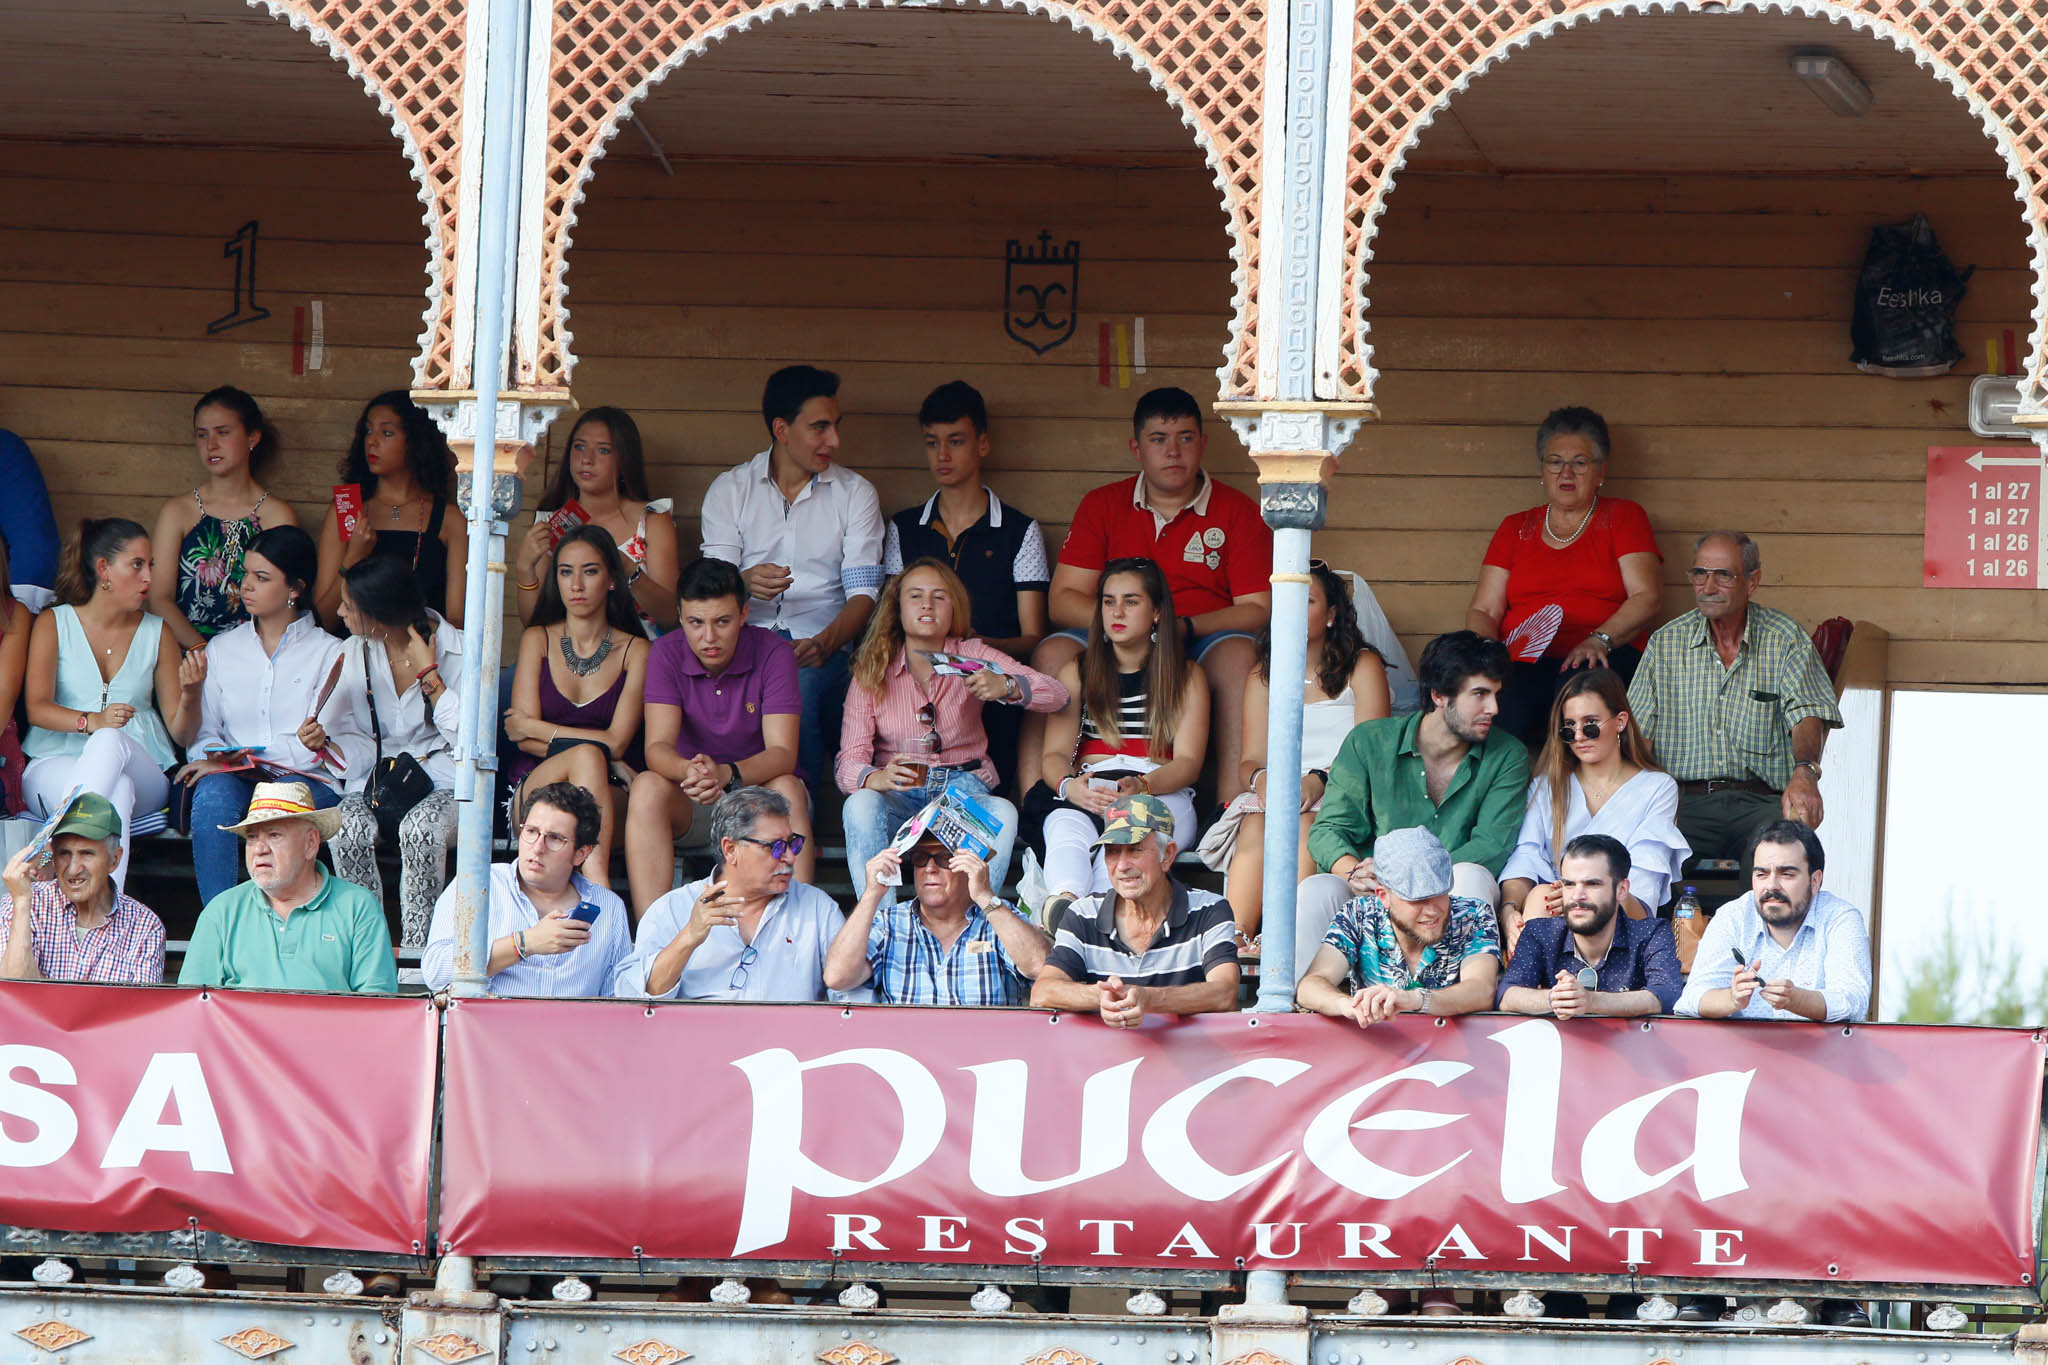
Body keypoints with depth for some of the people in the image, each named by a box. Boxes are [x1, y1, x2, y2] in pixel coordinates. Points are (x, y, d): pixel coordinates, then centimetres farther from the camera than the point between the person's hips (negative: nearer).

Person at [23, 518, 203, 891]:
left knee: (110, 742, -37)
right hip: (56, 766, -1)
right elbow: (37, 709, -3)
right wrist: (90, 720, -23)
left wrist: (190, 694, -10)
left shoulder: (157, 633, 17)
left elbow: (182, 734, 14)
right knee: (118, 791, -39)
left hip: (144, 773, 1)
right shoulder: (54, 624, 11)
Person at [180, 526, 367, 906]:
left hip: (309, 780, -2)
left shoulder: (331, 654, 10)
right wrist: (216, 756, -6)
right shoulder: (221, 650, 22)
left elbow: (362, 752, 3)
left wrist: (323, 745, -18)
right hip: (238, 778, 2)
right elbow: (203, 731, 17)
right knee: (213, 792, -34)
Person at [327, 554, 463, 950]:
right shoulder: (354, 653, 10)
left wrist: (428, 674, -12)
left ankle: (415, 946, -29)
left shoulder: (457, 650, -2)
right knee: (349, 829, -33)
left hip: (442, 783, -3)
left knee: (420, 827, -38)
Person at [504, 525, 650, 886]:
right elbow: (522, 738, 2)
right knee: (587, 755, -34)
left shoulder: (635, 651, 8)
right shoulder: (538, 640, 13)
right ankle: (599, 891, -52)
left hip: (610, 795, -1)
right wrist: (594, 755, -12)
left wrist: (533, 728, 0)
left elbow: (617, 742, -3)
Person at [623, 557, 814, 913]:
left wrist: (727, 774, -44)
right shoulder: (667, 654, -8)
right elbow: (657, 747, -20)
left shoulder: (773, 653, -13)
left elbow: (782, 753, -23)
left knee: (788, 791, -33)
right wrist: (688, 771, -45)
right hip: (689, 805, 1)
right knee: (647, 787, -29)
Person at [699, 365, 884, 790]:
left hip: (823, 648, 0)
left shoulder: (855, 494, 12)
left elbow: (864, 593, 2)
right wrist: (745, 583, -23)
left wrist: (826, 642, -20)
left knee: (799, 683, -36)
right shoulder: (730, 491, 13)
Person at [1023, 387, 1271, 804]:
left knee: (1241, 655, -34)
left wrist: (1182, 628, -17)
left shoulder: (1237, 511, 7)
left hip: (1203, 647, -1)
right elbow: (1064, 600, 5)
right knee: (1054, 652, -27)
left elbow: (1257, 609, 0)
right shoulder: (1102, 506, 12)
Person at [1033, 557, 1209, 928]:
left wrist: (1142, 785, -21)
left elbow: (1188, 763, 3)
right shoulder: (1077, 673, 22)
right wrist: (1069, 785, -18)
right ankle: (1062, 901, -68)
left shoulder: (1187, 678, 17)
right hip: (1086, 790, 1)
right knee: (1066, 827, -37)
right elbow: (1055, 754, 8)